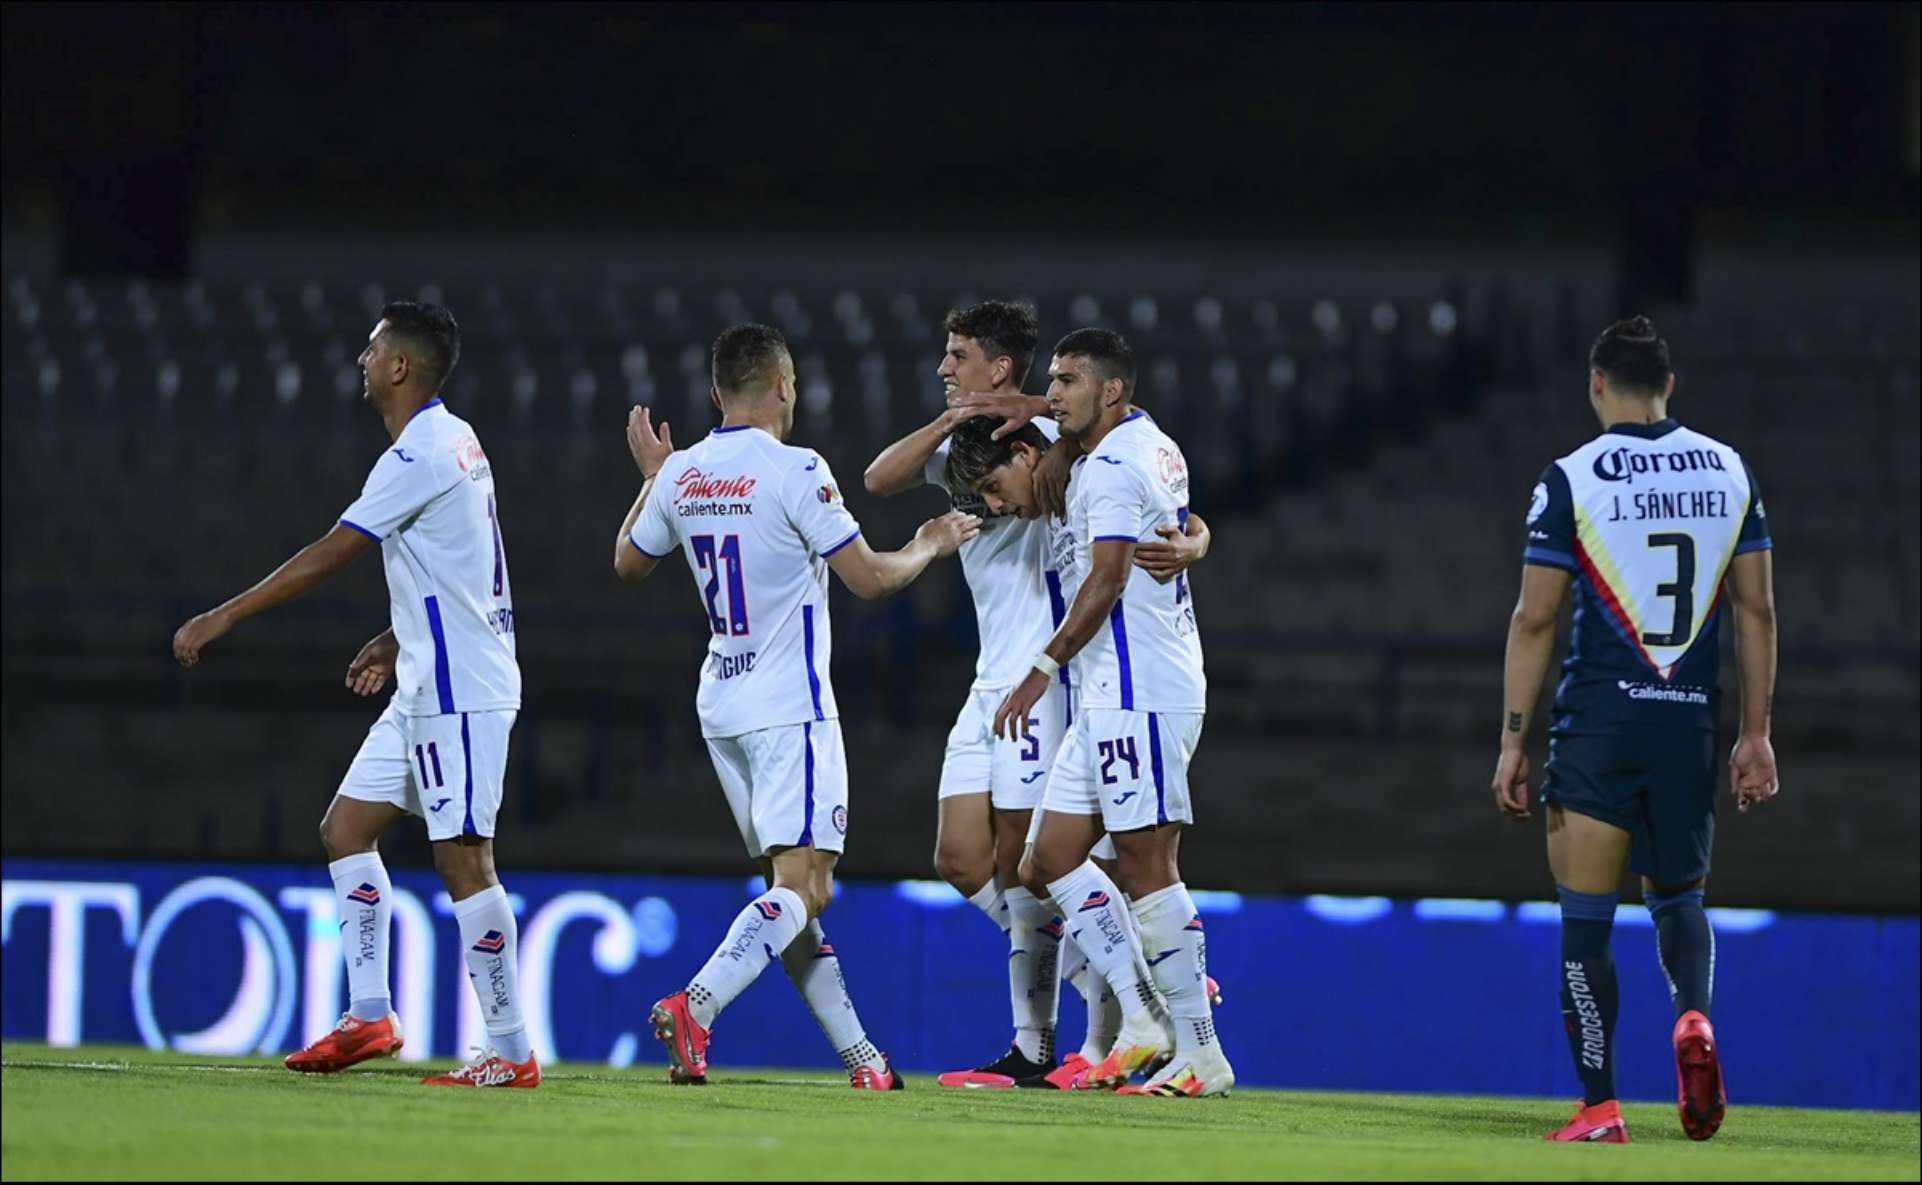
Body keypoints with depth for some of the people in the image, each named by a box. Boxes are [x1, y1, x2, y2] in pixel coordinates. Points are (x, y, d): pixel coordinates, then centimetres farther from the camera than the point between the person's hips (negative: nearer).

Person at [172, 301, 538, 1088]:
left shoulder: (418, 457, -17)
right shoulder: (454, 442, 13)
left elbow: (327, 556, -17)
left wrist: (221, 619, -13)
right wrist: (396, 642, 20)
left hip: (460, 691, -10)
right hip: (427, 689, 10)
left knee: (463, 859, -8)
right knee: (346, 826, 10)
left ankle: (510, 1052, -6)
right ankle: (368, 1016, 8)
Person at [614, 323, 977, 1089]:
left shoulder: (679, 475, 5)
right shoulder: (794, 472, -13)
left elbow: (628, 563, 22)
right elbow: (870, 578, -12)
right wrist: (930, 547, 7)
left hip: (721, 705, 7)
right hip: (790, 708, -7)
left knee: (792, 888, 12)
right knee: (801, 888, -11)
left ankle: (858, 1054, 14)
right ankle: (694, 1006, -30)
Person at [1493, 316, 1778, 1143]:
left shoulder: (1571, 479, -5)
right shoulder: (1727, 471, 6)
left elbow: (1535, 619, -6)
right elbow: (1757, 609, 7)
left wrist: (1513, 742, -1)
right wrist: (1756, 733, 11)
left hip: (1597, 723, -3)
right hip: (1690, 721, 3)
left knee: (1586, 918, 3)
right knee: (1678, 896, 19)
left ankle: (1598, 1106, -1)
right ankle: (1694, 1018, -11)